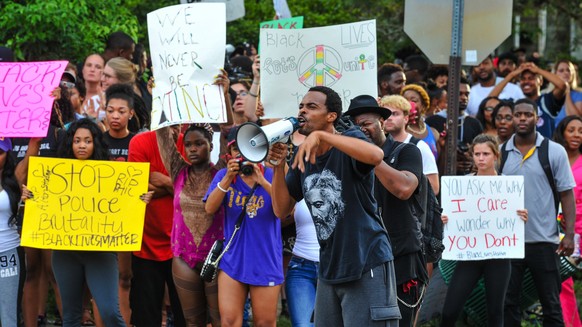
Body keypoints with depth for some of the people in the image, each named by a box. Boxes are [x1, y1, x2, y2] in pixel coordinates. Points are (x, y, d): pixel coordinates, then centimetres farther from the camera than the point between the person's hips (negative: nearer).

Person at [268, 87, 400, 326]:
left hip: (367, 266, -7)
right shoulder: (303, 156, 10)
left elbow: (376, 155, -33)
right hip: (329, 270, 7)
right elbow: (282, 210, 10)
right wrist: (278, 167, -6)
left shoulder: (349, 141, -9)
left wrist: (320, 136, -33)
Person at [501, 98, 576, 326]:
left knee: (551, 306, 4)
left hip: (544, 241, -2)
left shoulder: (555, 152, 0)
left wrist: (569, 235, -8)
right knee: (507, 304, 6)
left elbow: (566, 194, 0)